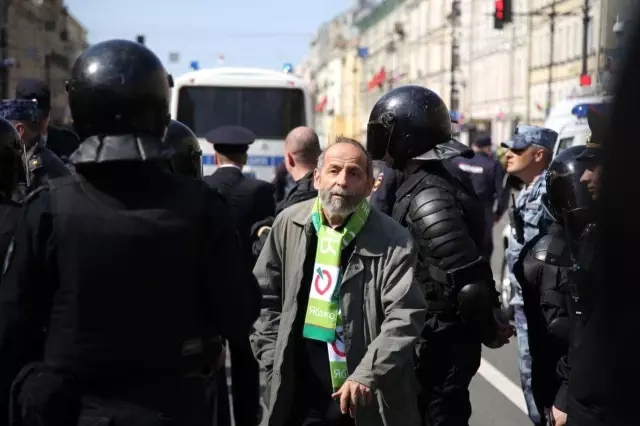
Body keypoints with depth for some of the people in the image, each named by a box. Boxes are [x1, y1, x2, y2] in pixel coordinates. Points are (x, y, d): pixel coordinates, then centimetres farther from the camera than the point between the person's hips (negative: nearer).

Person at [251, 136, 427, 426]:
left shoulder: (393, 242, -11)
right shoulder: (289, 225, 0)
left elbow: (405, 316, -16)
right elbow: (265, 296, 8)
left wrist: (367, 375, -25)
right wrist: (274, 361, 2)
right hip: (300, 396, 3)